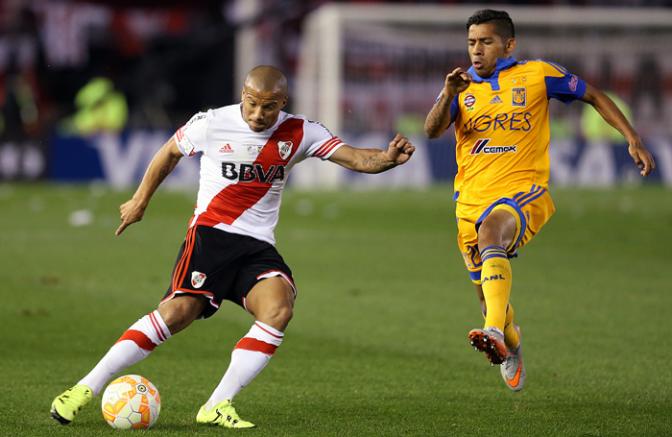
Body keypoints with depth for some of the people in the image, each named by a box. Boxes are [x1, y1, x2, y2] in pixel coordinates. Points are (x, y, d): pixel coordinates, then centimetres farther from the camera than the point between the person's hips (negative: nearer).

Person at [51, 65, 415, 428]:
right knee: (179, 311, -23)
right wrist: (140, 201, 21)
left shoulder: (299, 133, 1)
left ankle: (217, 406, -22)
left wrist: (387, 158, -26)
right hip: (210, 233, -3)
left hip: (258, 246, 3)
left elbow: (354, 158, -5)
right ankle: (86, 388, -18)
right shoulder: (212, 124, -4)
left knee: (279, 308, -26)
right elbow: (170, 152, 14)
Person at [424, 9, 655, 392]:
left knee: (491, 232, -37)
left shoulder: (537, 75, 2)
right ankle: (511, 349, 40)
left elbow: (594, 97, 12)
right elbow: (433, 130, -6)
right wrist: (448, 96, -25)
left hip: (522, 190, -5)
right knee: (489, 295, 9)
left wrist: (633, 140, 5)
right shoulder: (463, 86, 10)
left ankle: (496, 332, -54)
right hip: (471, 198, 5)